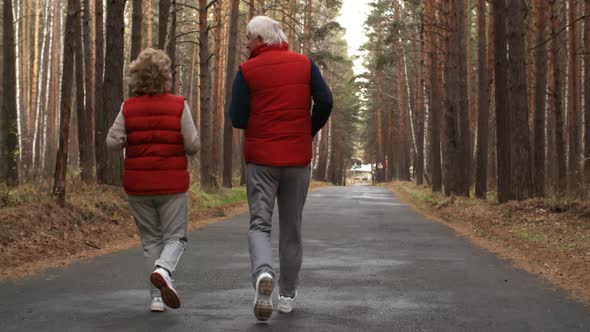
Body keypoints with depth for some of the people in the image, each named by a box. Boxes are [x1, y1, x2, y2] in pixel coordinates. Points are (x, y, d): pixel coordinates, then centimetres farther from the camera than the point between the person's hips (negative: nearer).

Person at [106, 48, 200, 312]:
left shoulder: (128, 108, -3)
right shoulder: (178, 105, -8)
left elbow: (113, 142, -8)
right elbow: (193, 145, -9)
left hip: (138, 185, 2)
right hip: (172, 184, -2)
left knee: (151, 240, 13)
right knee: (175, 237, 9)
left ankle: (157, 297, 8)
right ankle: (163, 270, -21)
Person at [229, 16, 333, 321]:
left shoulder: (247, 70, -5)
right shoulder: (304, 63, 2)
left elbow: (237, 119, -8)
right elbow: (325, 101, -7)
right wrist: (309, 133, 8)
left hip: (260, 159, -2)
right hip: (298, 158, 2)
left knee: (259, 224, 2)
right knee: (291, 227, 14)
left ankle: (263, 273, -28)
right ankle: (287, 295, 21)